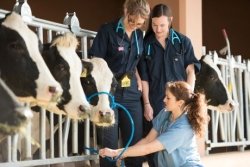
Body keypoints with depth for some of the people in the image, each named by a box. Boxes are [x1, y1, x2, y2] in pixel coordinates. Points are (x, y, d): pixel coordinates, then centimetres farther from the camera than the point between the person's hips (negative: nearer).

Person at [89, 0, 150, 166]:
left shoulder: (139, 35, 10)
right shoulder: (107, 30, -7)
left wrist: (138, 79, 5)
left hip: (131, 94, 5)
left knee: (136, 142, 7)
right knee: (109, 145, -1)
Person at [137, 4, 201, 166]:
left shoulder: (183, 42, 2)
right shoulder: (146, 44, 2)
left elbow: (191, 71, 3)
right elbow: (144, 78, 2)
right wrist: (146, 104, -3)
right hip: (156, 102, 0)